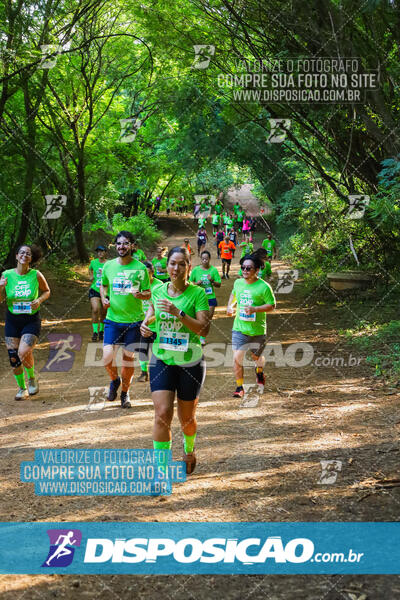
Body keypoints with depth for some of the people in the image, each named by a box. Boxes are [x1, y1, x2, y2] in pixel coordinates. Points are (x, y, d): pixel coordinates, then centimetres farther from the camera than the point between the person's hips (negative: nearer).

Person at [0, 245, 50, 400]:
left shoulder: (36, 275, -7)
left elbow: (47, 291, 10)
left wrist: (39, 300, -10)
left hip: (31, 320, -2)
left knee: (23, 353, -20)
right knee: (13, 357, 3)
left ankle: (32, 378, 11)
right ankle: (22, 388, 25)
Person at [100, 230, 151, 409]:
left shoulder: (140, 268, -4)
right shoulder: (108, 266, 3)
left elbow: (148, 293, 0)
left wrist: (140, 294, -22)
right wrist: (103, 298, 0)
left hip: (134, 320, -1)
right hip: (113, 319, 1)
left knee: (128, 357, 6)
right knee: (107, 356, -11)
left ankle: (125, 393, 25)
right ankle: (114, 380, 20)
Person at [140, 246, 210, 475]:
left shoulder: (198, 294, -10)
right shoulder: (158, 291, 2)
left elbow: (204, 329, -18)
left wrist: (178, 313, -27)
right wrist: (145, 324, 3)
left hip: (190, 362, -2)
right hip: (161, 360, 2)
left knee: (187, 418, 10)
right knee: (162, 413, -13)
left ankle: (190, 450, 43)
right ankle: (161, 468, -9)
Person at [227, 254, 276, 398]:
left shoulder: (263, 286, -12)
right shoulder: (238, 283, 4)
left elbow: (272, 305, -10)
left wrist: (255, 309, -22)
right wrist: (230, 306, 8)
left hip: (257, 330, -2)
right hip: (239, 328, 2)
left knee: (256, 357, 15)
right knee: (237, 358, -10)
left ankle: (259, 372, 50)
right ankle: (239, 387, 3)